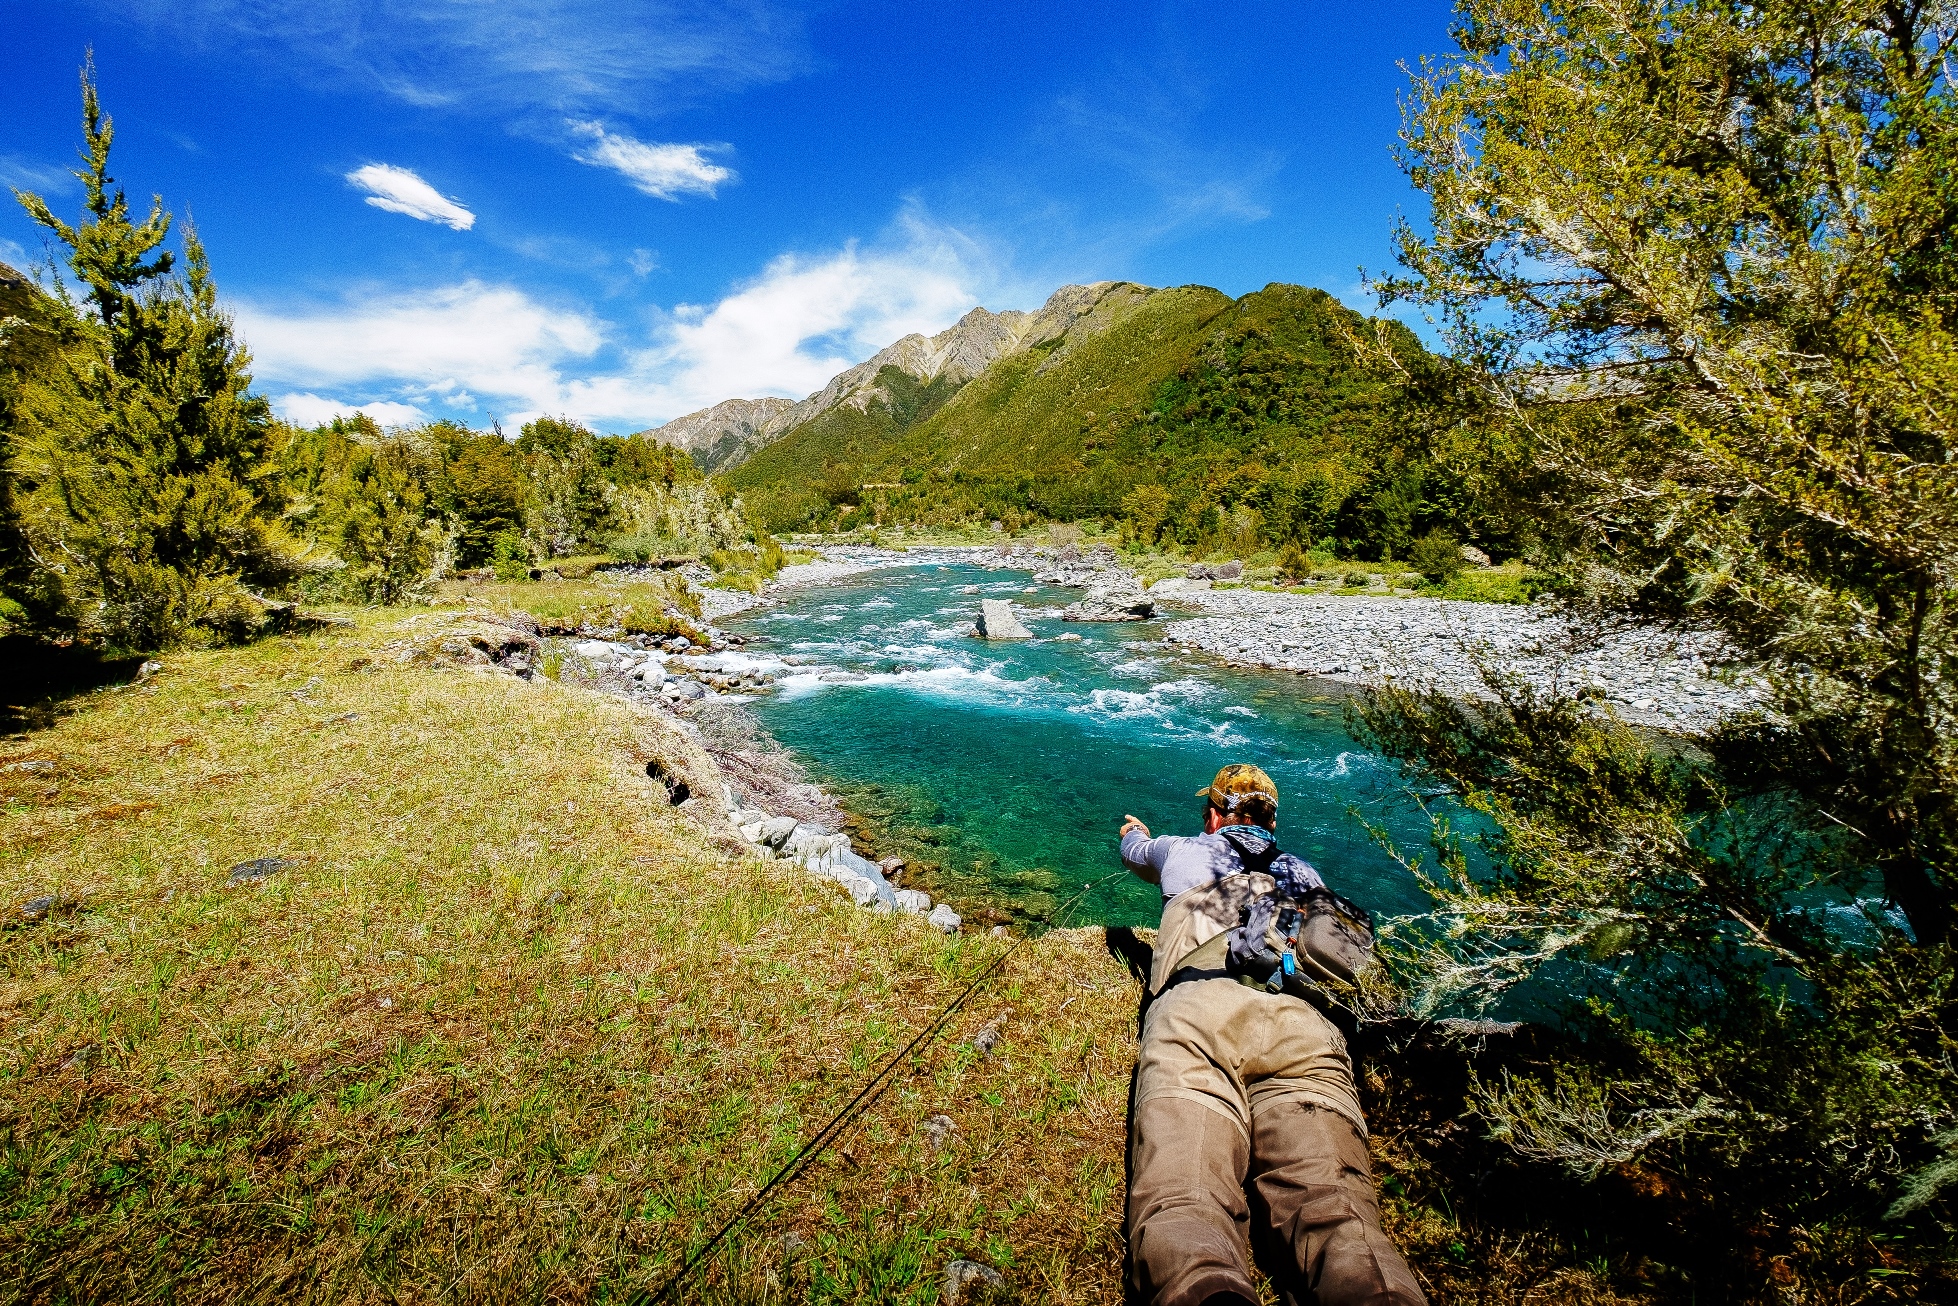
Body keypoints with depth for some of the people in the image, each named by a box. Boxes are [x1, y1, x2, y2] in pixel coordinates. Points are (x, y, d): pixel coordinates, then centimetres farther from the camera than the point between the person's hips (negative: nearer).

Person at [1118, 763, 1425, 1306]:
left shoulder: (1184, 850, 31)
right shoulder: (1303, 873, 37)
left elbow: (1133, 851, 57)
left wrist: (1135, 832, 82)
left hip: (1197, 1010, -3)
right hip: (1305, 1024, 3)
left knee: (1182, 1197, -21)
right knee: (1333, 1207, -17)